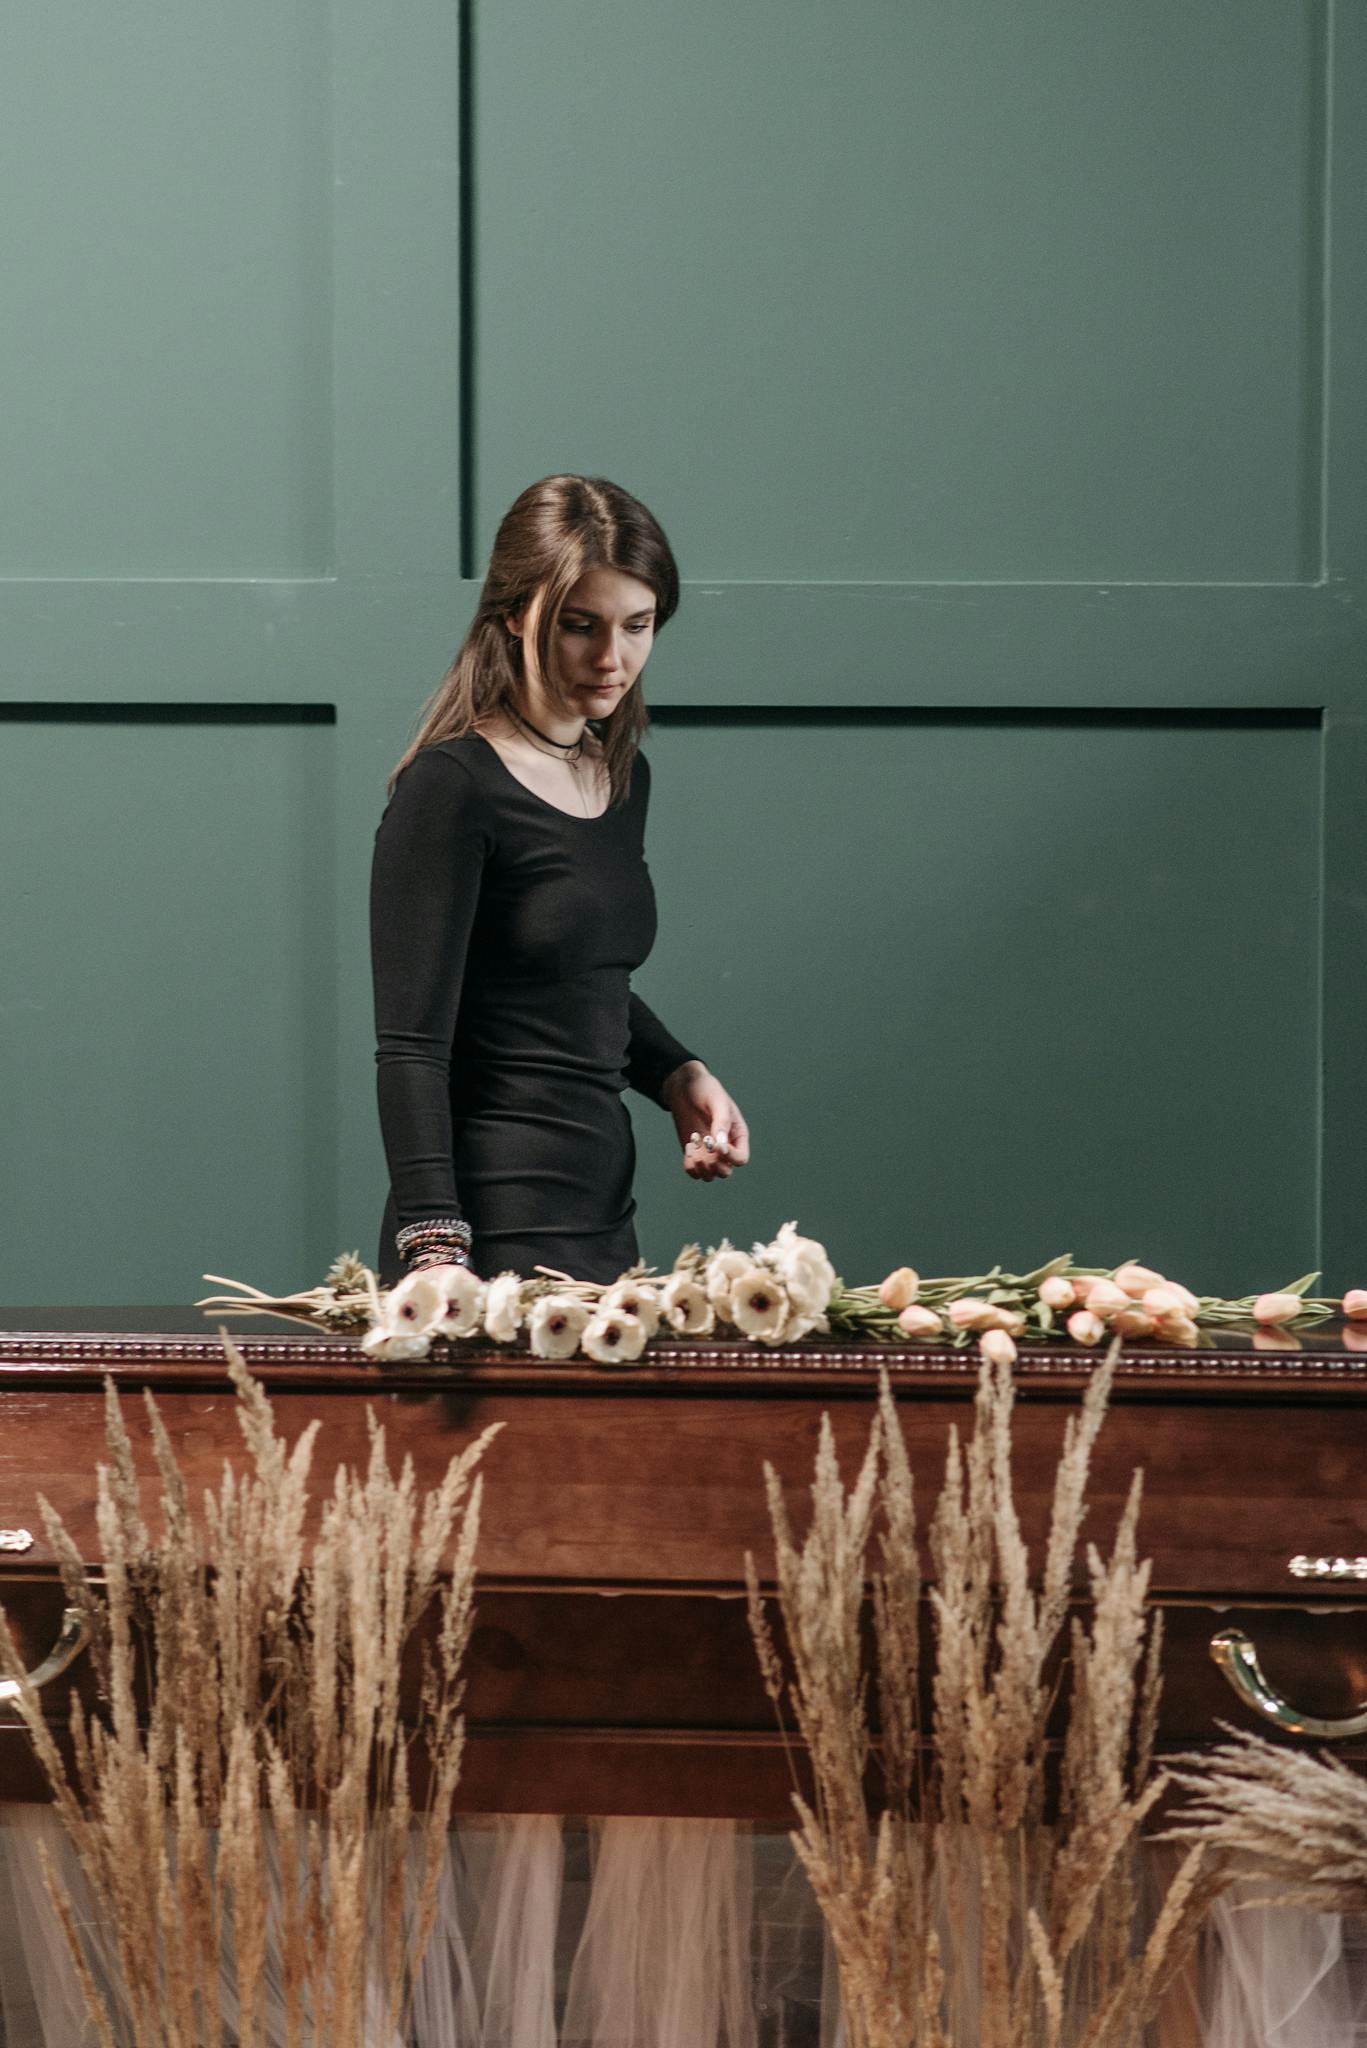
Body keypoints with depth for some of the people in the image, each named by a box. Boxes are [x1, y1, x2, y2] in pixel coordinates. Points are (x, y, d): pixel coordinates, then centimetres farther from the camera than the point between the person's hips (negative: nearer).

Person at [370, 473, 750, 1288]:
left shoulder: (624, 777, 12)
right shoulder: (451, 788, -12)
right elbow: (412, 1046, -17)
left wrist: (679, 1076, 8)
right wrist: (433, 1246, -26)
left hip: (607, 1216, 8)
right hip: (491, 1233, -8)